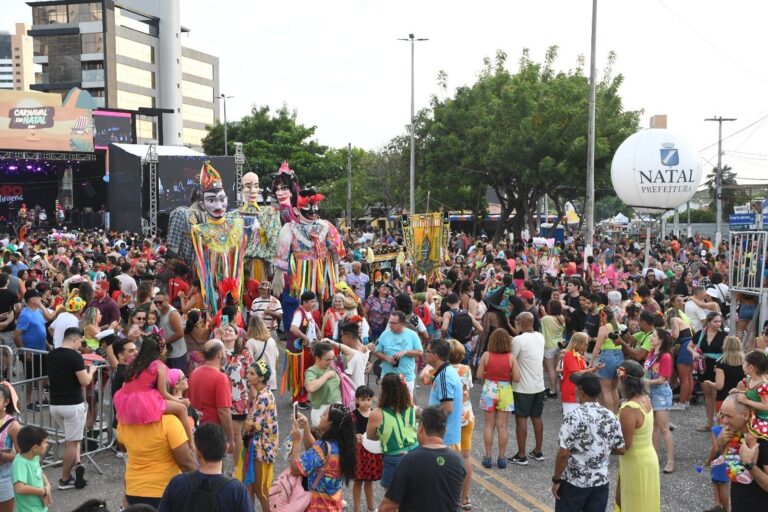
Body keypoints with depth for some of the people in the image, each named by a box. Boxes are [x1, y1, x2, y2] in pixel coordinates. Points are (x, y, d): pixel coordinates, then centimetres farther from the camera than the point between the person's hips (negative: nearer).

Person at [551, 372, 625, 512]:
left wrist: (556, 479, -8)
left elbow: (563, 454, -20)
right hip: (601, 481, 5)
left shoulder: (573, 418, -20)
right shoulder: (610, 416, -3)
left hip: (574, 482, -4)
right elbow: (620, 449, 4)